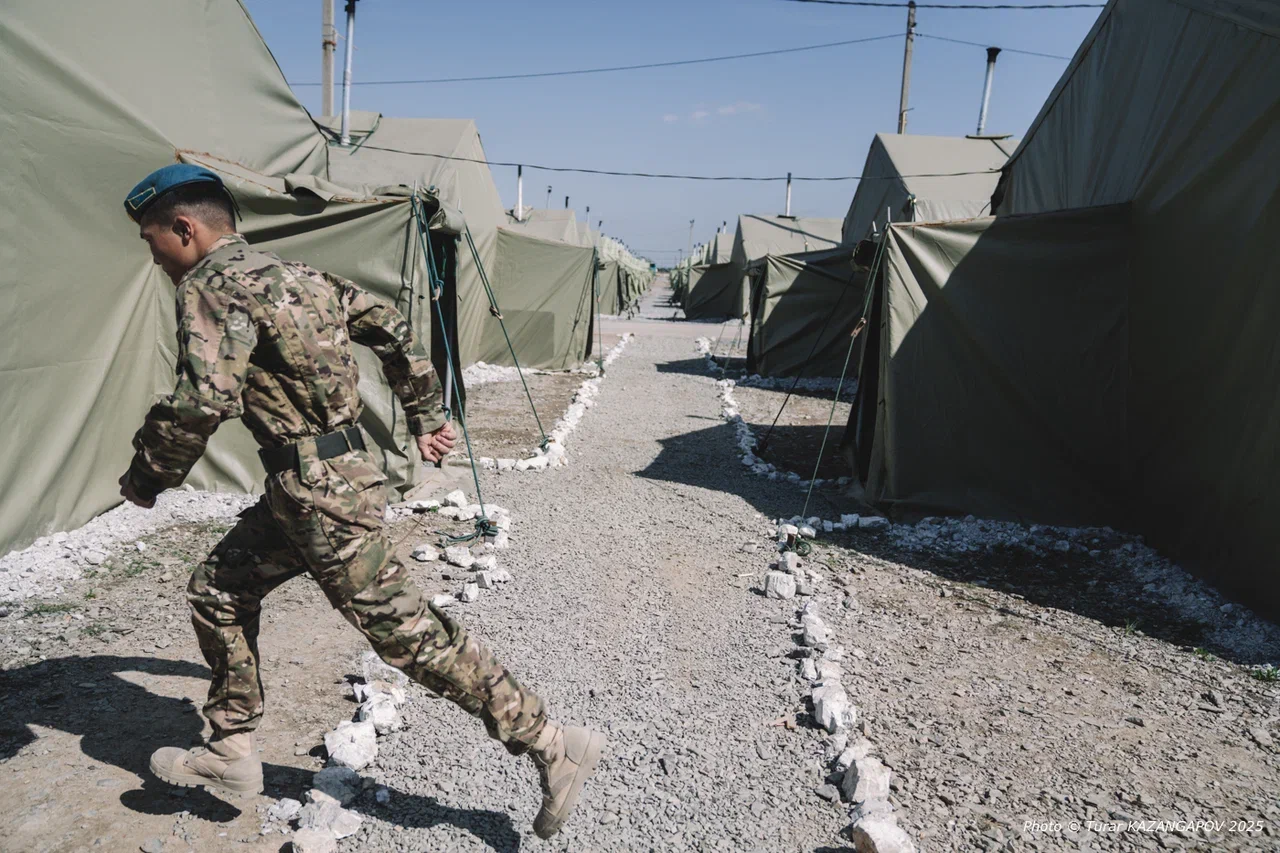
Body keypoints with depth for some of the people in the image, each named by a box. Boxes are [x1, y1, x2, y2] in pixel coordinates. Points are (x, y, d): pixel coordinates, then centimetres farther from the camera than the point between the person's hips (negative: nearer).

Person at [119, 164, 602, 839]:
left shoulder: (211, 286, -11)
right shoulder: (294, 274, 15)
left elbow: (203, 400, -27)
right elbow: (393, 330, 18)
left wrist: (147, 475, -9)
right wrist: (425, 416, 23)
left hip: (319, 490, -10)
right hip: (332, 477, 10)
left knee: (406, 631, -4)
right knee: (215, 592, 21)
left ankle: (554, 745, 4)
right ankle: (232, 752, 33)